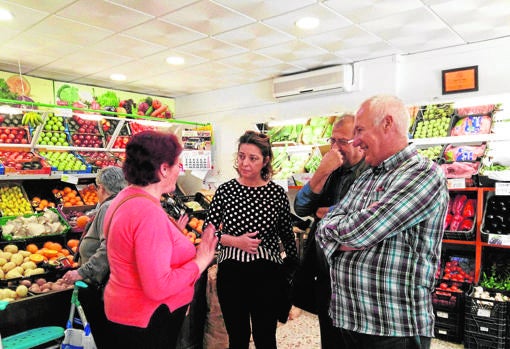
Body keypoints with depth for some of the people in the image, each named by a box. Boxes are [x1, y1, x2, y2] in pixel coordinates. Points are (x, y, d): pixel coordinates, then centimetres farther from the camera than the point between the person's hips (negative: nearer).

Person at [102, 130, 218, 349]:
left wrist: (173, 237, 13)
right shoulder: (149, 212, -28)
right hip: (147, 323, -10)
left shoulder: (126, 197, 3)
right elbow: (158, 287, -30)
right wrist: (200, 260, -20)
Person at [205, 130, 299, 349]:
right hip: (231, 273, 1)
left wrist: (293, 271, 6)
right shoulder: (225, 190, -2)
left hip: (266, 274, -1)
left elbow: (287, 235, 4)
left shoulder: (277, 193, -4)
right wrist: (234, 241, -14)